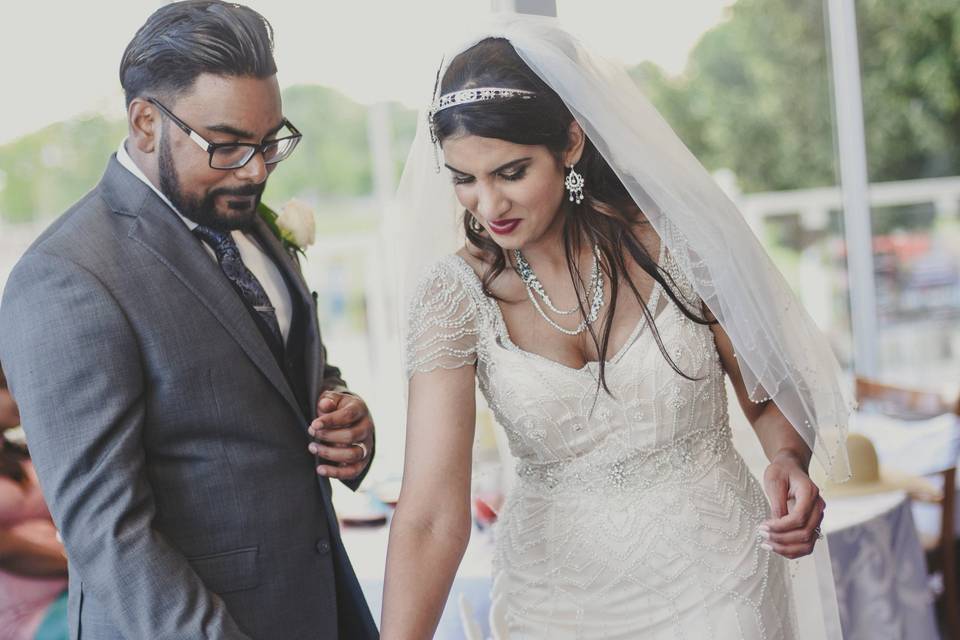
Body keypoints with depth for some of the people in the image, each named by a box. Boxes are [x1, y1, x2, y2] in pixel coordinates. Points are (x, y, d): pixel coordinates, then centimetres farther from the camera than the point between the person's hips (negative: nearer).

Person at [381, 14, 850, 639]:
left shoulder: (675, 241, -14)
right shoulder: (456, 295, -15)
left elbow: (769, 390, -1)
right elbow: (431, 514, -21)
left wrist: (789, 462, -22)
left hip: (717, 586, 0)